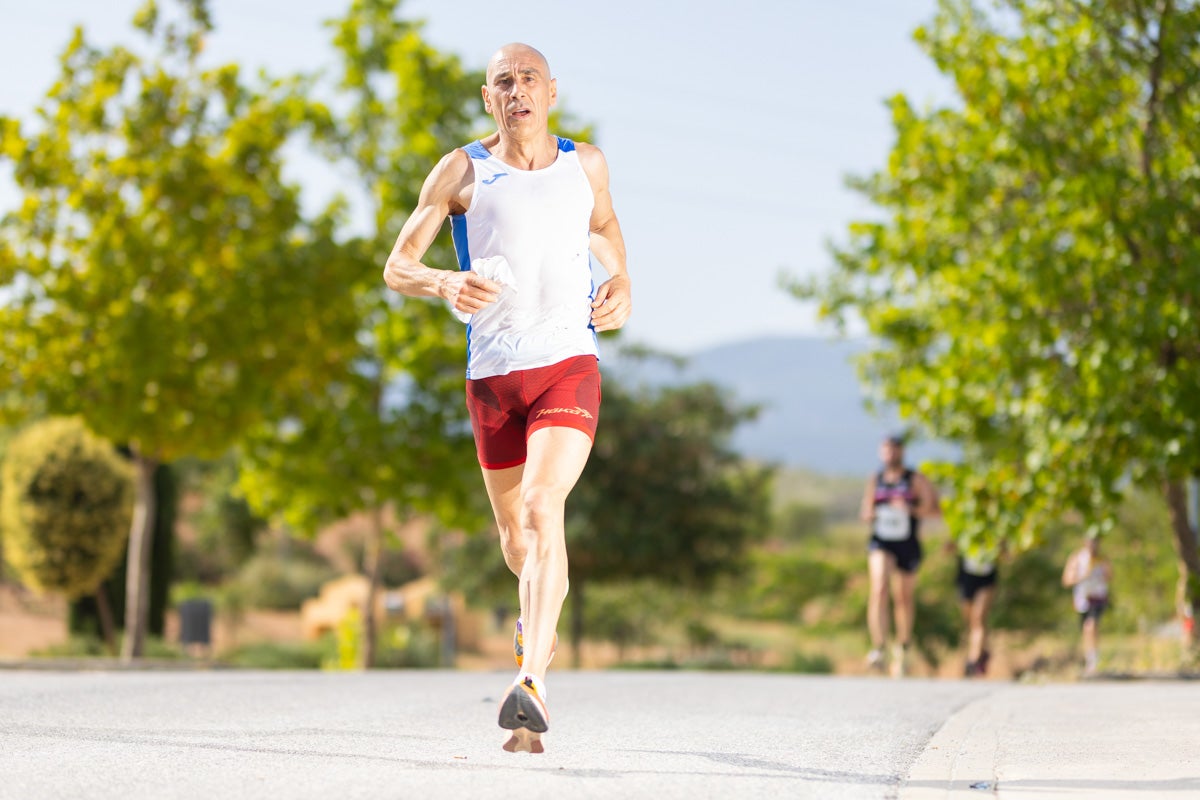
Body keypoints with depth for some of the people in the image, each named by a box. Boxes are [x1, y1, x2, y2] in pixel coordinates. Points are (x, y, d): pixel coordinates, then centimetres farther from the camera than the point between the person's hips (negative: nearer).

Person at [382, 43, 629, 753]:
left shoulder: (585, 164, 9)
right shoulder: (462, 171, 3)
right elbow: (396, 268, 2)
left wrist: (623, 281, 11)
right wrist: (447, 285, -20)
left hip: (569, 364, -1)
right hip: (492, 374, 1)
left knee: (542, 508, -24)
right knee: (514, 532, 14)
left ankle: (532, 683, -34)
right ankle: (542, 610, 51)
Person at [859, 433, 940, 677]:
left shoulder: (916, 480, -1)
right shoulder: (875, 480, 8)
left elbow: (934, 509, -4)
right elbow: (866, 515, 16)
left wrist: (911, 509, -21)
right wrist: (870, 514, -8)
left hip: (907, 545, 0)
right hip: (881, 543, 0)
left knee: (904, 597, 13)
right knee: (879, 589, -23)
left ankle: (902, 647, 38)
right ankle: (878, 648, -31)